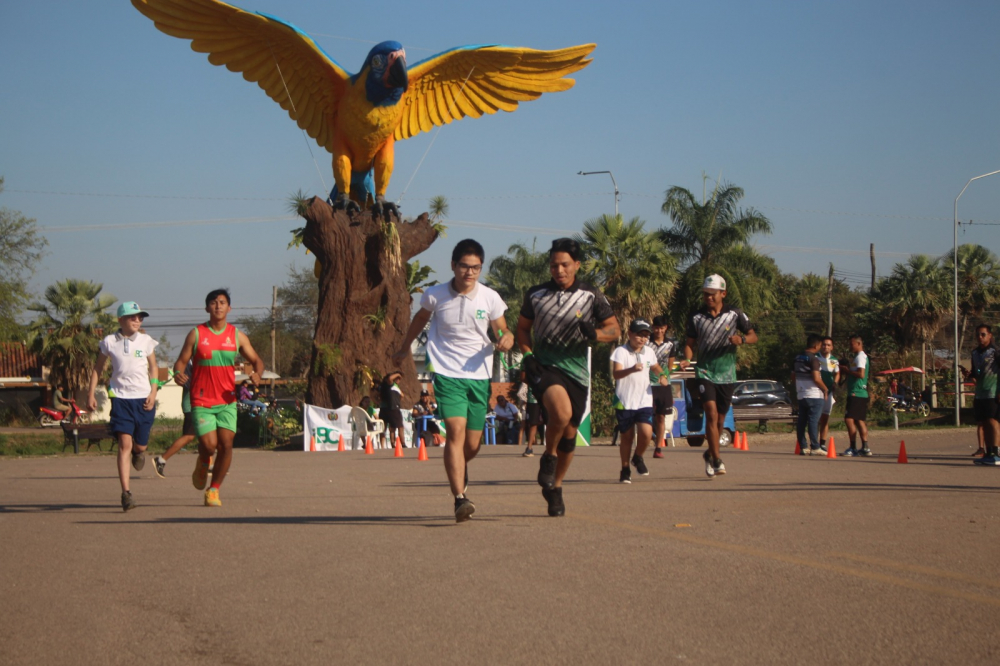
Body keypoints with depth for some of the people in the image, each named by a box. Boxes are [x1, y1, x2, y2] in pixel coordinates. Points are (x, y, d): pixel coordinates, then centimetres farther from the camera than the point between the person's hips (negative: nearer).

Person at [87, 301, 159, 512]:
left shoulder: (146, 341, 3)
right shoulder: (109, 342, 0)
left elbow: (153, 368, 11)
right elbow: (98, 368, 10)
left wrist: (153, 392, -1)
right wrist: (91, 394, 5)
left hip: (143, 399, 2)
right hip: (121, 398, -2)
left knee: (140, 445, 7)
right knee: (124, 444, -12)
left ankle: (138, 451, 47)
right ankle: (126, 493, -11)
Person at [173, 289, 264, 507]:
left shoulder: (237, 336, 6)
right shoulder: (196, 334, 0)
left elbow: (257, 360, 11)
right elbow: (181, 361, 2)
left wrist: (257, 374, -12)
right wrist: (178, 373, -22)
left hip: (227, 400, 2)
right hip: (201, 401, -2)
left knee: (226, 445, -7)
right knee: (209, 444, -13)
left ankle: (214, 490, 10)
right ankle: (203, 462, 24)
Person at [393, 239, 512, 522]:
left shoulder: (490, 298, -3)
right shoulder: (435, 295, -4)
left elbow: (503, 332, 8)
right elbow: (420, 319, 17)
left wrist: (507, 339, -17)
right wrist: (404, 348, 29)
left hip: (479, 375, 2)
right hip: (446, 373, -2)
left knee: (472, 444, 7)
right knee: (455, 431, -21)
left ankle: (459, 470, 43)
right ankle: (460, 499, -25)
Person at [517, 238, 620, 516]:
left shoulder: (591, 296, 2)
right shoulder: (535, 294, 4)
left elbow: (615, 330, 5)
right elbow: (523, 327, 17)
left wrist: (594, 334, -17)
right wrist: (527, 354, -1)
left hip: (577, 371, 2)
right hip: (544, 366, -2)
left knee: (569, 433, 8)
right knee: (561, 412, -30)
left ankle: (555, 487, 29)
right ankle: (548, 457, -1)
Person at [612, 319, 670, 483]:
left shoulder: (649, 352, 8)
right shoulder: (621, 352, -9)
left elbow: (655, 367, 29)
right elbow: (616, 373, -24)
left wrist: (662, 375, 7)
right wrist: (632, 369, -42)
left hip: (644, 401, 3)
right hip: (624, 402, -3)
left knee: (646, 433, -14)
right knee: (627, 437, 4)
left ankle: (638, 458, 15)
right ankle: (625, 469, 23)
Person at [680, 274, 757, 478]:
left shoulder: (735, 314, 1)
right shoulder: (696, 318, 3)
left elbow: (753, 336, 3)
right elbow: (690, 343, 7)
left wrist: (742, 340, -19)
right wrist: (687, 359, -13)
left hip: (727, 375, 1)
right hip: (704, 372, -1)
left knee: (720, 419, 10)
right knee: (711, 413, -18)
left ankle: (710, 454, 34)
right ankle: (716, 460, -18)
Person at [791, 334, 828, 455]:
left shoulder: (797, 359, 12)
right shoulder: (813, 359, -14)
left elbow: (793, 378, 18)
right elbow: (816, 378, -20)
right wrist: (825, 389, -7)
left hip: (801, 395, 7)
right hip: (814, 395, -7)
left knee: (802, 421, 8)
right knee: (813, 421, -6)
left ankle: (803, 446, 9)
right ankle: (815, 447, -7)